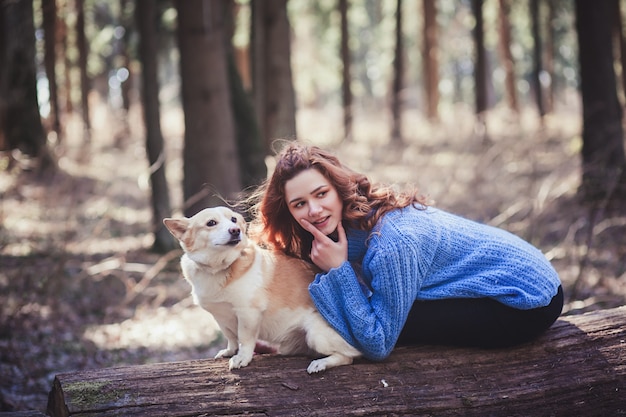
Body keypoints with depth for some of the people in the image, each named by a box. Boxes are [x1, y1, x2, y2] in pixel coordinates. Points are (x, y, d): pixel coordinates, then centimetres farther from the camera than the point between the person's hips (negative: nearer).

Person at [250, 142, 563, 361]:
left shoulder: (388, 244, -30)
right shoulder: (354, 218, -4)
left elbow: (378, 345, -25)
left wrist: (337, 270, -26)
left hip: (529, 297, -8)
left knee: (394, 324, -17)